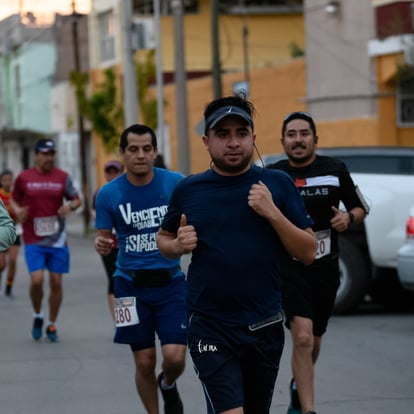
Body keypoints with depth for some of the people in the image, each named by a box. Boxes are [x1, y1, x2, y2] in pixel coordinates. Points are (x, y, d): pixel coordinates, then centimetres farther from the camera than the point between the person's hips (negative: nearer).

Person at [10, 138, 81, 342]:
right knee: (37, 280, -14)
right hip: (33, 240, -2)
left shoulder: (62, 177, 3)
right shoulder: (24, 177, 1)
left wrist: (71, 205, -13)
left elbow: (76, 199, 10)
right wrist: (18, 211, -8)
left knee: (56, 282, 3)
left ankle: (52, 324, 20)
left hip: (57, 239, 2)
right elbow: (14, 200, 14)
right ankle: (37, 316, 13)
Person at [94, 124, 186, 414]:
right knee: (145, 362, 2)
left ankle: (168, 385, 27)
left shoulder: (177, 184, -5)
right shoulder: (109, 194, -3)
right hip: (131, 284, 0)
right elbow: (105, 237, 7)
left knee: (175, 357, -9)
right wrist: (102, 245, -17)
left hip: (171, 281, 0)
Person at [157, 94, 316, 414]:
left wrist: (272, 212, -14)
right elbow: (163, 239, 17)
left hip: (265, 327, 2)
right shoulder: (188, 190, 1)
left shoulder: (278, 184, 0)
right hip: (210, 326, -2)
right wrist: (178, 246, -6)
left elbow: (308, 252, -1)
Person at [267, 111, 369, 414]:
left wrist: (349, 217, -10)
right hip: (290, 267, -3)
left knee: (313, 343, 18)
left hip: (325, 267, 3)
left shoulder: (335, 170, 1)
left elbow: (361, 208, 11)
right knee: (302, 337, -20)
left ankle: (298, 387, 47)